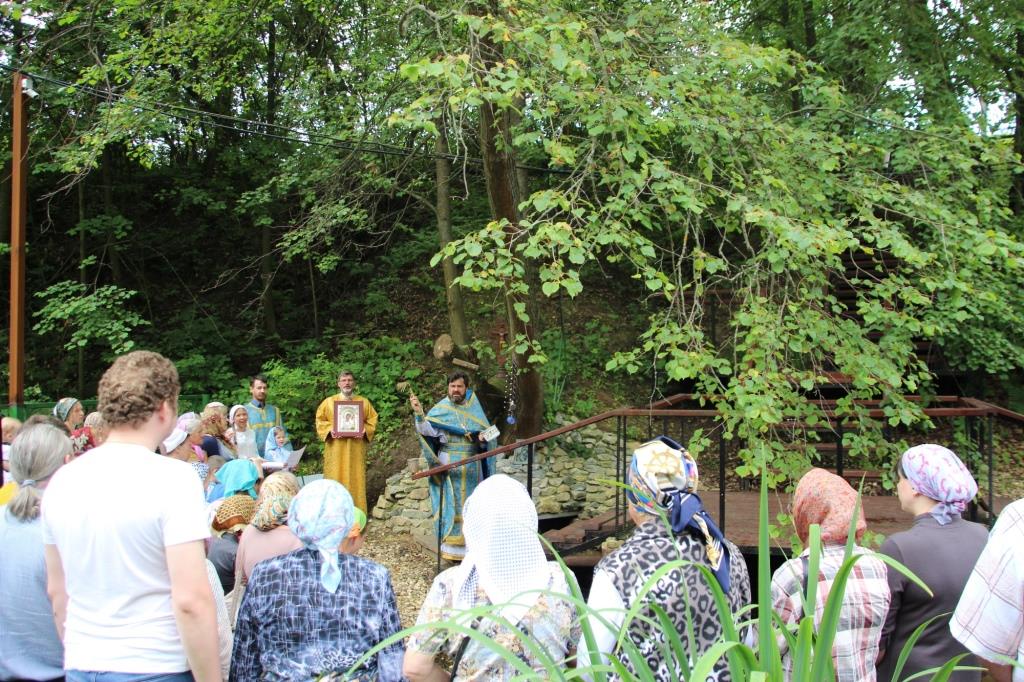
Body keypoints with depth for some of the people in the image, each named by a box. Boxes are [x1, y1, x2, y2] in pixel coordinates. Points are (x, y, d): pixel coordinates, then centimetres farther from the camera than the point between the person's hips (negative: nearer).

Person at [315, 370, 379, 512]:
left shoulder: (364, 402, 11)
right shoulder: (329, 402, 8)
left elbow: (372, 420, 10)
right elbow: (320, 420, 7)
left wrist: (364, 431, -9)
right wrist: (330, 429, -12)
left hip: (356, 449, 1)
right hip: (336, 449, -1)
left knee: (356, 479, -1)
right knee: (336, 480, -4)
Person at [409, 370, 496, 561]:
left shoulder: (474, 409, 8)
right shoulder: (440, 409, -1)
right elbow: (428, 430, -15)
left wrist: (483, 438, -11)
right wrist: (419, 413, -30)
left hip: (471, 467, 3)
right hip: (449, 465, -3)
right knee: (451, 505, -1)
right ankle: (452, 547, 3)